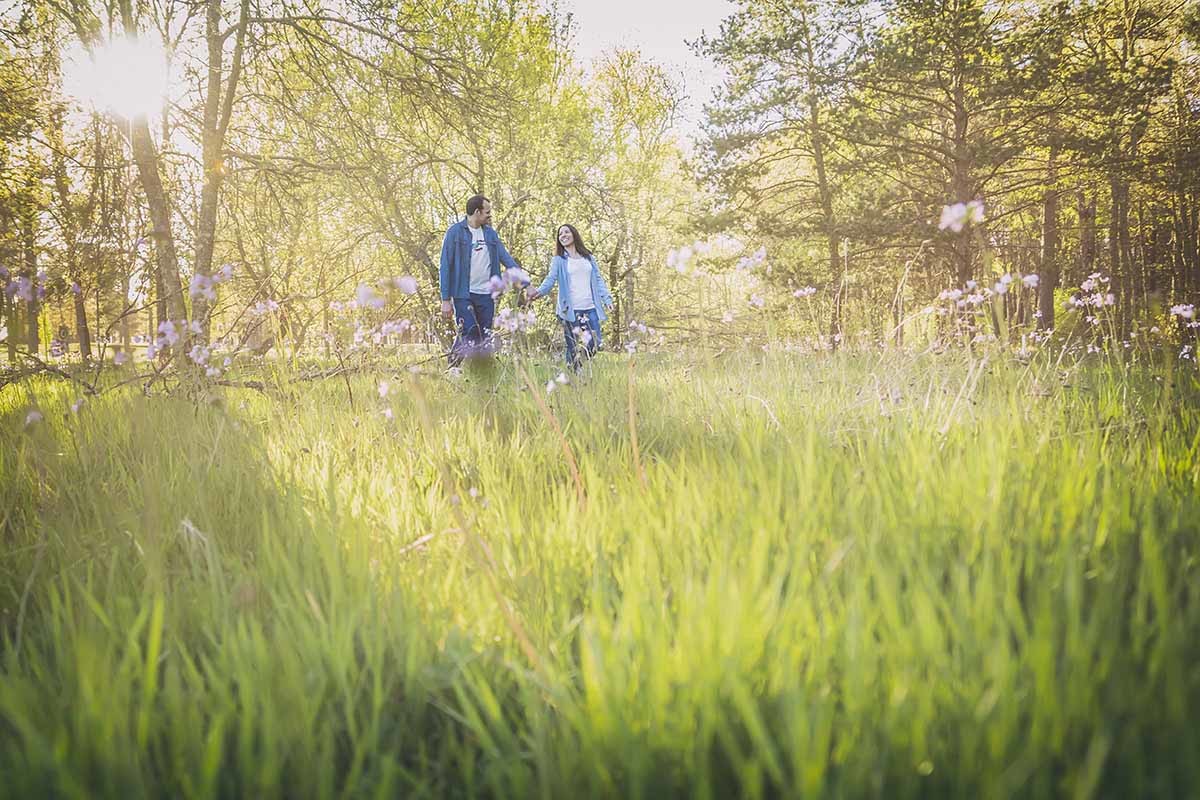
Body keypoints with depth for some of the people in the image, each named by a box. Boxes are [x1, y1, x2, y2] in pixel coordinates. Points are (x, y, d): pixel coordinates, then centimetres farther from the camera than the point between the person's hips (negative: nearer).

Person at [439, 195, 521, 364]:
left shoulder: (491, 233, 12)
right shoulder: (455, 232, -4)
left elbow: (507, 259, 11)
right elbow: (445, 267, -5)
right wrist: (445, 300, -9)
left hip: (486, 295, 5)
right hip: (463, 295, -5)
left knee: (484, 340, 5)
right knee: (469, 335, -16)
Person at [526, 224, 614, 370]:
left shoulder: (589, 257, 17)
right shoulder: (558, 260, 7)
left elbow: (598, 279, 16)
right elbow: (550, 279, -4)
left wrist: (606, 298, 3)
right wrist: (539, 291, -25)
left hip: (591, 308, 4)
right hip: (571, 310, -4)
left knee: (594, 345, -2)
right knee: (576, 348, -12)